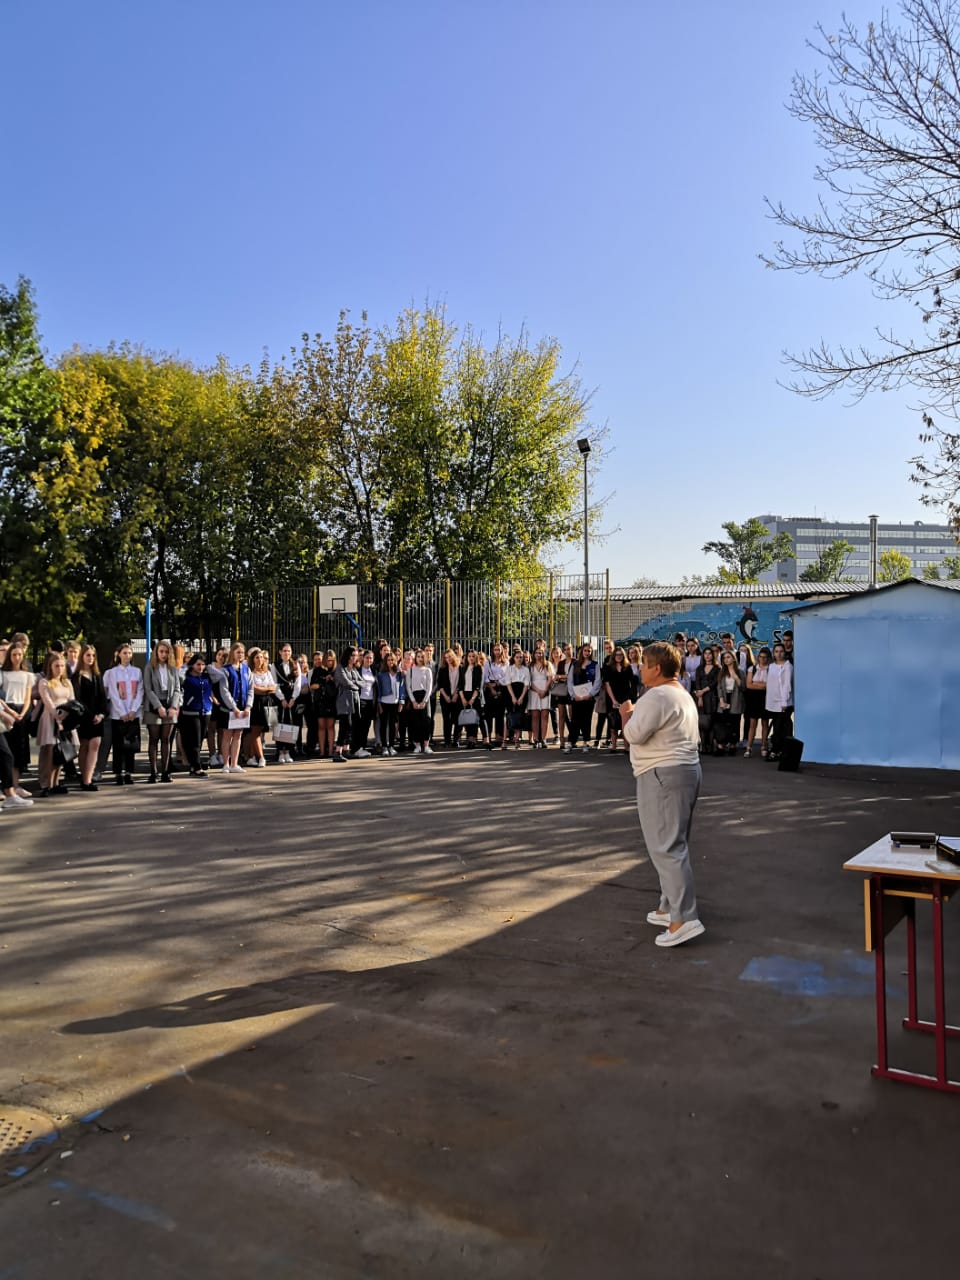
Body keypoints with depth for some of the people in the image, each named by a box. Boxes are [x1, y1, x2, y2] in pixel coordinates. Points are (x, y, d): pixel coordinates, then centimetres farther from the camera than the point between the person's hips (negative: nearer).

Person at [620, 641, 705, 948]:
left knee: (665, 846, -10)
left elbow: (634, 735, -19)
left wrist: (626, 713, 0)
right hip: (686, 769, 11)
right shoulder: (683, 694, 17)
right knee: (675, 843, 16)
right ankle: (671, 907, 25)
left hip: (662, 775, -11)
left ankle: (684, 919, -12)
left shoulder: (656, 696, -16)